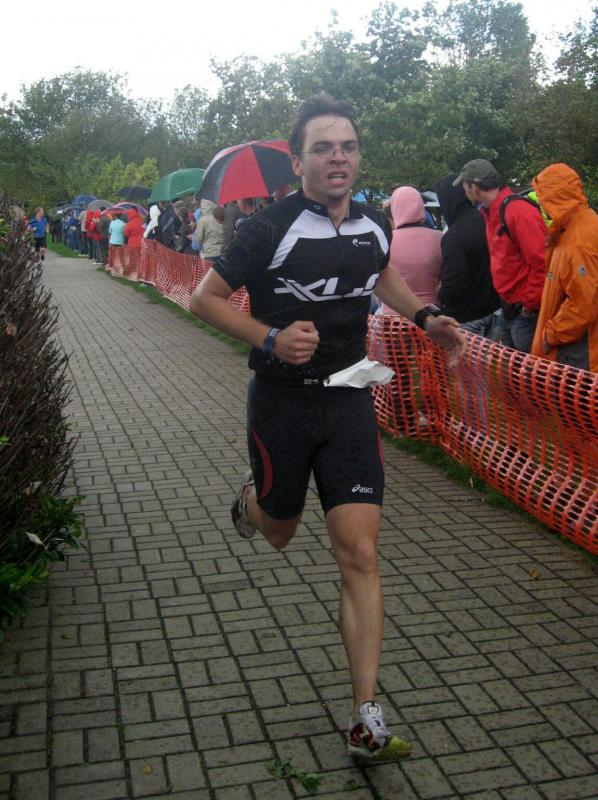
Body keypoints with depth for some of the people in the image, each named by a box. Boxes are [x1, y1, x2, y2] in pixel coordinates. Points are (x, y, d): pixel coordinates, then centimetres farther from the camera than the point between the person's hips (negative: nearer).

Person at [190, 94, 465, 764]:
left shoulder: (375, 225, 3)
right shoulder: (271, 228, -13)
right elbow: (205, 298, -8)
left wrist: (424, 318, 12)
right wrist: (271, 340, -23)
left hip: (349, 400, 3)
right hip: (282, 400, -3)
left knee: (360, 555, -5)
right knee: (279, 533, 17)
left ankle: (367, 721, 1)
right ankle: (252, 496, 57)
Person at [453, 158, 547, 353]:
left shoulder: (519, 211, -19)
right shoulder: (491, 213, 10)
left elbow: (541, 264, -23)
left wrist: (529, 306, -16)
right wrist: (505, 304, 13)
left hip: (525, 312, -9)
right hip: (507, 310, 9)